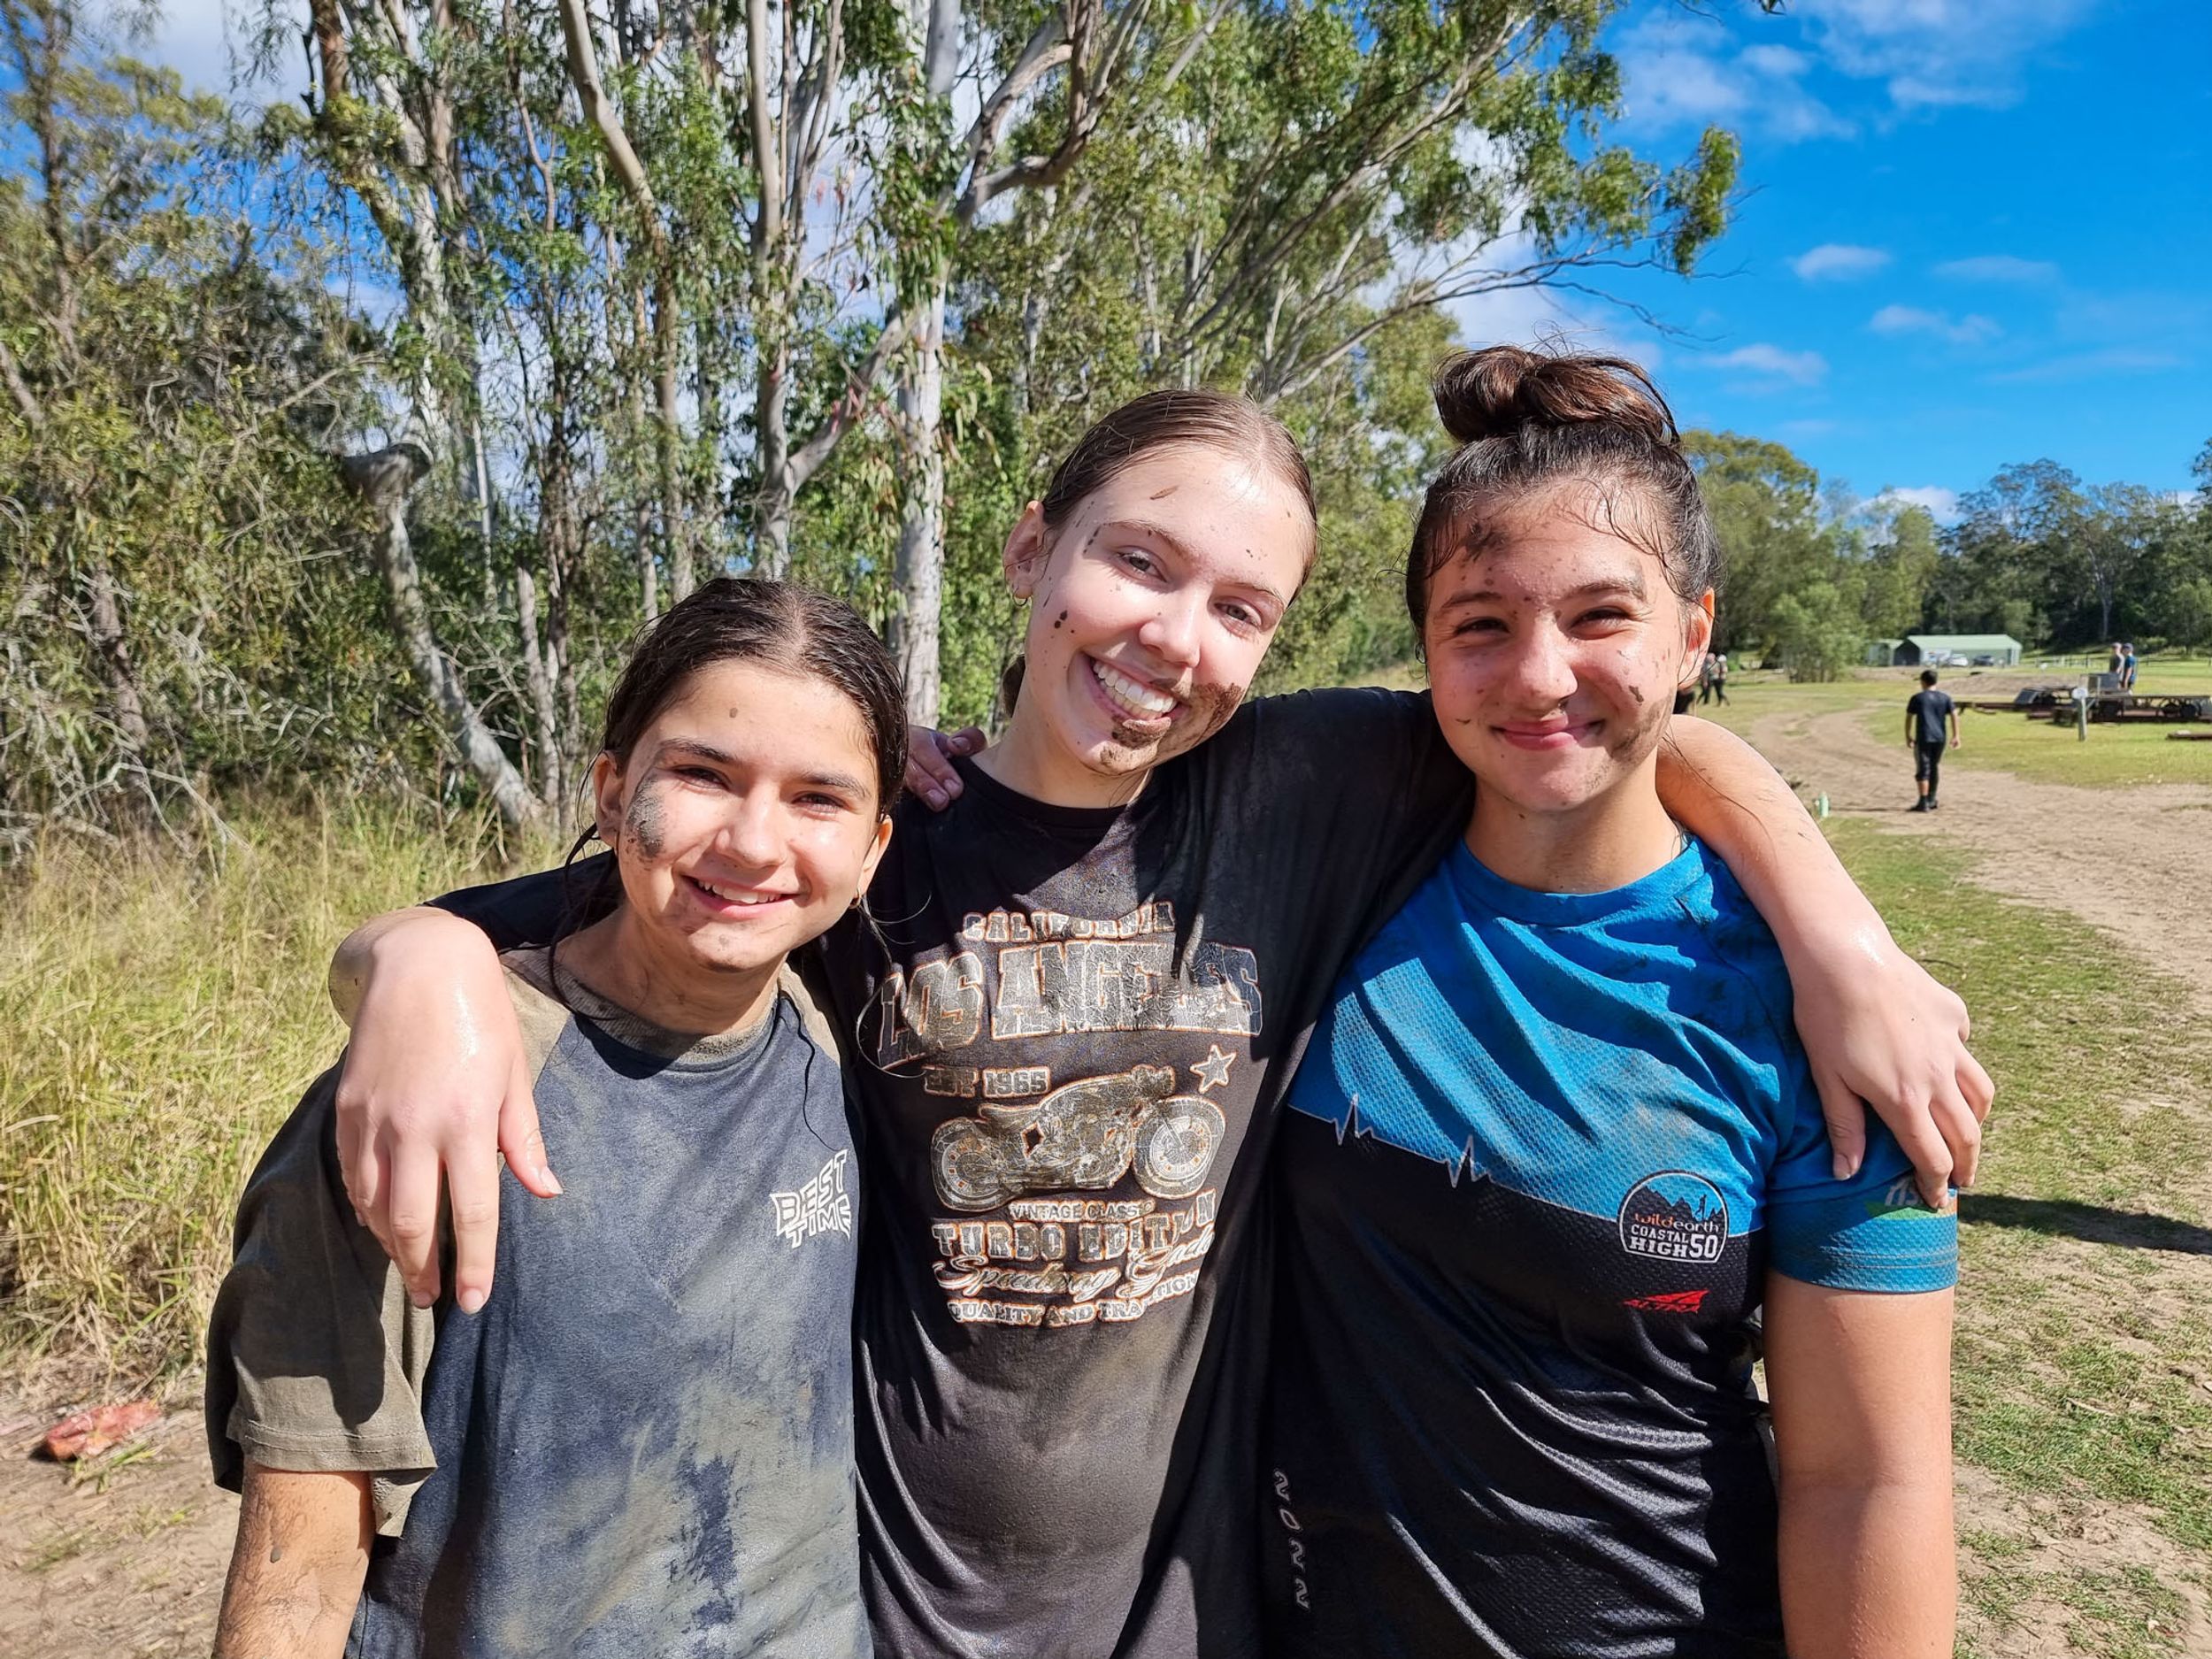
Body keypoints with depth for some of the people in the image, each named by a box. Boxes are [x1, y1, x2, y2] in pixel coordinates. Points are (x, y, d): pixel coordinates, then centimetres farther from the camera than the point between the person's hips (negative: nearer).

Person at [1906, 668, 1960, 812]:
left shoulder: (1917, 698, -2)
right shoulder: (1945, 697, 7)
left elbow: (1909, 718, 1)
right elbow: (1954, 716, 2)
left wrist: (1908, 737, 11)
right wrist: (1955, 736, 5)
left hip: (1923, 738, -4)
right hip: (1940, 737, 4)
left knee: (1923, 769, -3)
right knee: (1935, 767, 18)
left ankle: (1923, 803, -9)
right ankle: (1931, 800, 27)